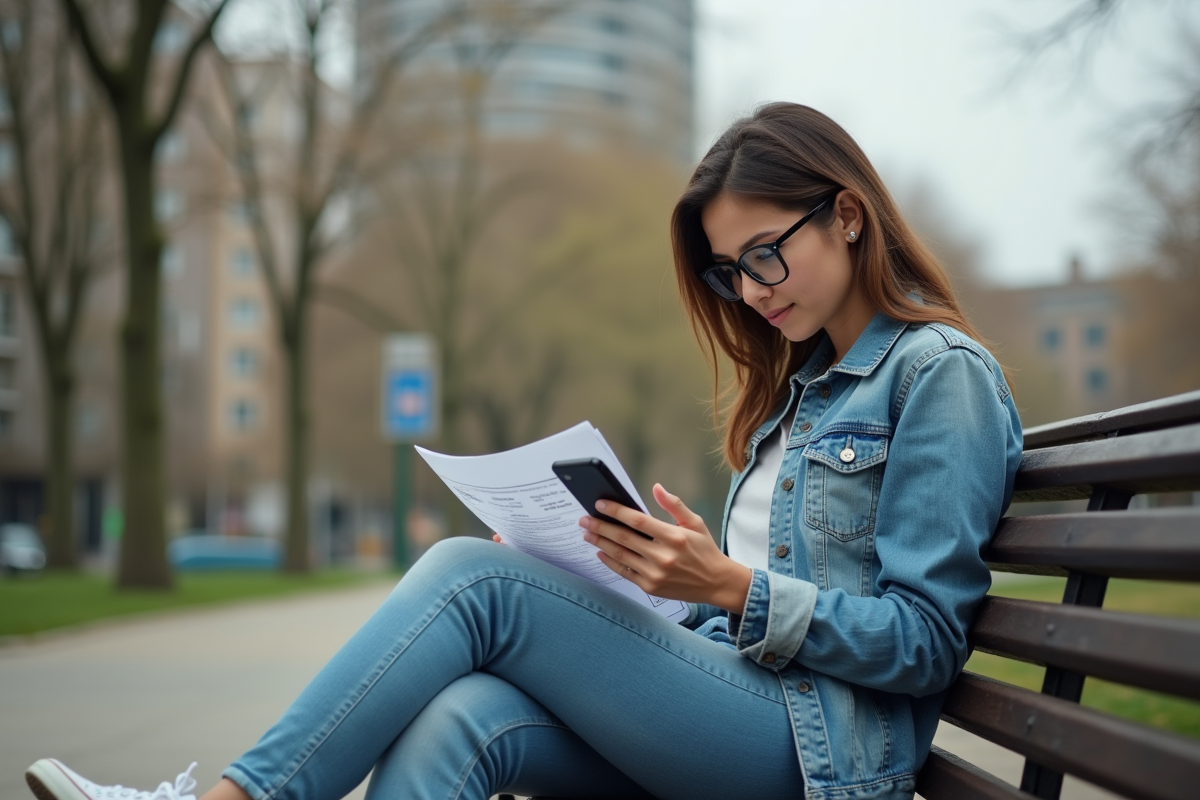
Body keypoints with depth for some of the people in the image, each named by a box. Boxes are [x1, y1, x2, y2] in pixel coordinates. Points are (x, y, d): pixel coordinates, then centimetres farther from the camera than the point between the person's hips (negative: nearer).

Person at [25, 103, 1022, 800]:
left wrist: (735, 589, -19)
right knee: (458, 720, -22)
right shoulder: (801, 384, 22)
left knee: (471, 574, -20)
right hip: (731, 700, 7)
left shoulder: (941, 373, -3)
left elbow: (926, 640, -10)